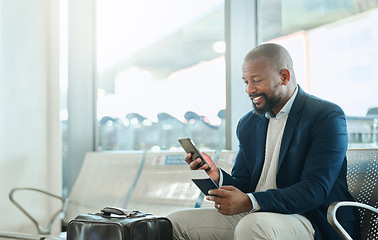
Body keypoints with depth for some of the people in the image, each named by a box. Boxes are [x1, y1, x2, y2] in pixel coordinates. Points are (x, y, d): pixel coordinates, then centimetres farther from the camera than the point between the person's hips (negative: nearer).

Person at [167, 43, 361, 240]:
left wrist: (250, 202, -29)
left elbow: (315, 190, -18)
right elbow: (242, 187, 13)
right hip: (251, 217, 7)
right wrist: (218, 177, -11)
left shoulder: (327, 117, -8)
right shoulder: (247, 125, 14)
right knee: (175, 222, -5)